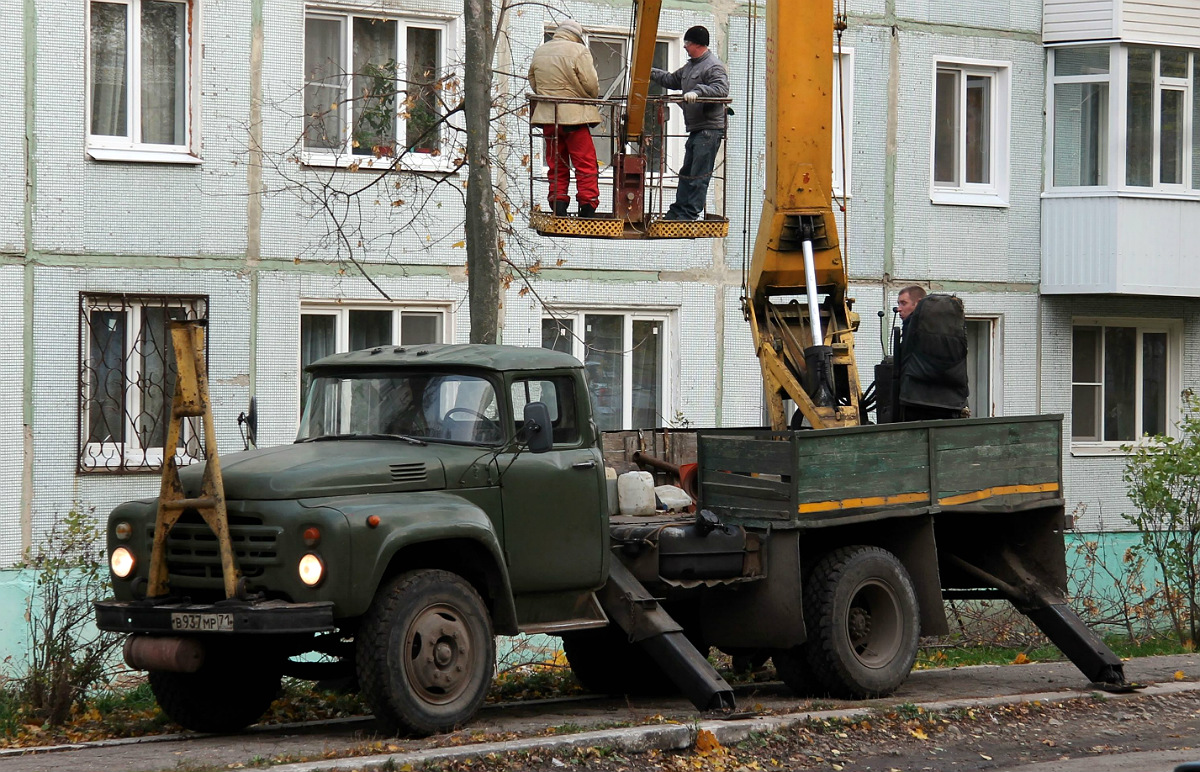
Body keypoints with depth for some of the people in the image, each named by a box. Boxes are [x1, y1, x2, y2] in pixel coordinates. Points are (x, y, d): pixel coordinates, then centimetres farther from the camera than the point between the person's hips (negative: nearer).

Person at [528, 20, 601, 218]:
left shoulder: (539, 52, 9)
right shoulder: (579, 51, -10)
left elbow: (533, 83, 16)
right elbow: (591, 85, -11)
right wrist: (592, 97, 10)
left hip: (547, 116, 5)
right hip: (574, 116, -5)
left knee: (556, 166, 10)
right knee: (586, 164, 0)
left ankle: (558, 207, 4)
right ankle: (587, 207, -6)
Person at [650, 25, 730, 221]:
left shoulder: (713, 66, -12)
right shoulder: (691, 65, 20)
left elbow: (721, 89, -27)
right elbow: (672, 80, 32)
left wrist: (697, 91, -37)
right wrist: (649, 73, 26)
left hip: (709, 129, -11)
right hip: (696, 129, 11)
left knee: (699, 175, -8)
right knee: (686, 173, 15)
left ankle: (690, 214, -7)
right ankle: (677, 211, 22)